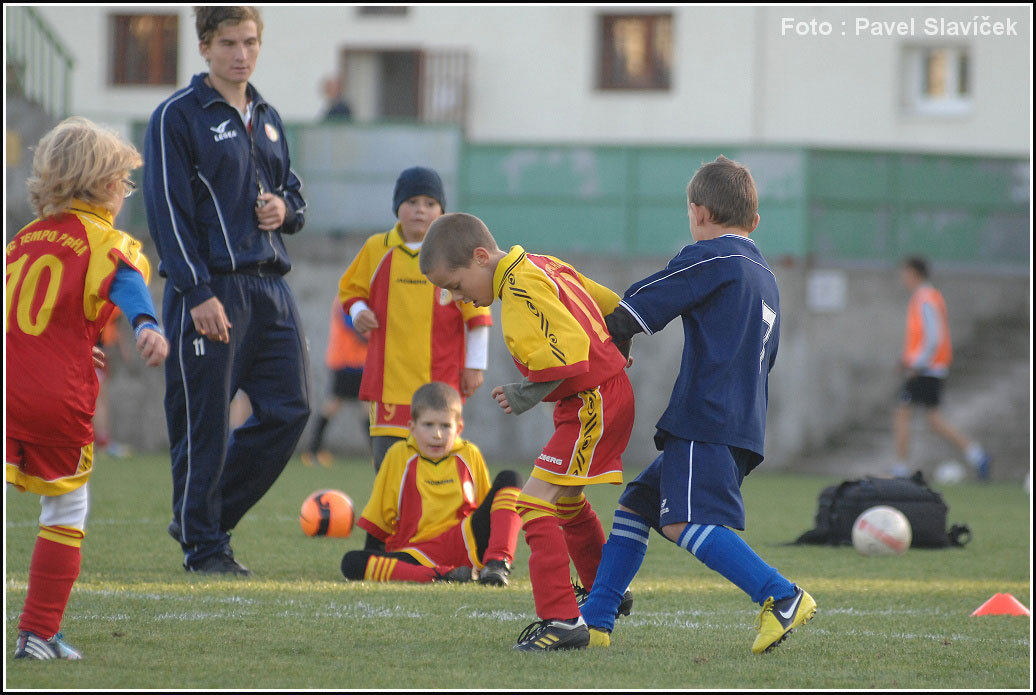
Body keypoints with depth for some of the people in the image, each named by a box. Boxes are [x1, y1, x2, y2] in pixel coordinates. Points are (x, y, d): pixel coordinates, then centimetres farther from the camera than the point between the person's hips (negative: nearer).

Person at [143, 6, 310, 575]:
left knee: (287, 411, 3)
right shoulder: (177, 117, -5)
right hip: (208, 292, -7)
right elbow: (168, 211, -11)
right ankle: (203, 544, 6)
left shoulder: (267, 119, 18)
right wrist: (198, 293, -18)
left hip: (269, 287, 7)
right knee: (203, 425, -4)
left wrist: (284, 209, 2)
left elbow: (292, 192, 28)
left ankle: (205, 515, 17)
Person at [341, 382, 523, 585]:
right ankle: (442, 576, -38)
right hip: (418, 552, -1)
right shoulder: (399, 455, 8)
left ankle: (497, 563, -25)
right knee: (351, 563, -28)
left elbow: (486, 504, 22)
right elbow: (379, 514, 12)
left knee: (509, 479, -10)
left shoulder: (469, 455, 13)